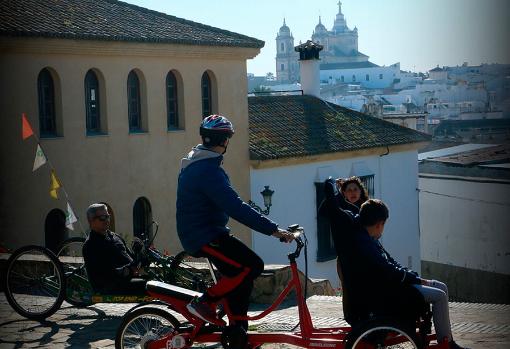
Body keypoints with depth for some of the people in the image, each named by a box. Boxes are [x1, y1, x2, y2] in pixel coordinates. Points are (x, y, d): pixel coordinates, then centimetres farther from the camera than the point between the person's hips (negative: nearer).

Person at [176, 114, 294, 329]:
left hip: (196, 231, 11)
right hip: (204, 236, -11)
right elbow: (236, 208, -28)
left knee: (241, 275, 9)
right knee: (252, 266, -18)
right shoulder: (208, 169, -21)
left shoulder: (195, 163, 13)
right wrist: (273, 229, -27)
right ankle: (203, 303, -10)